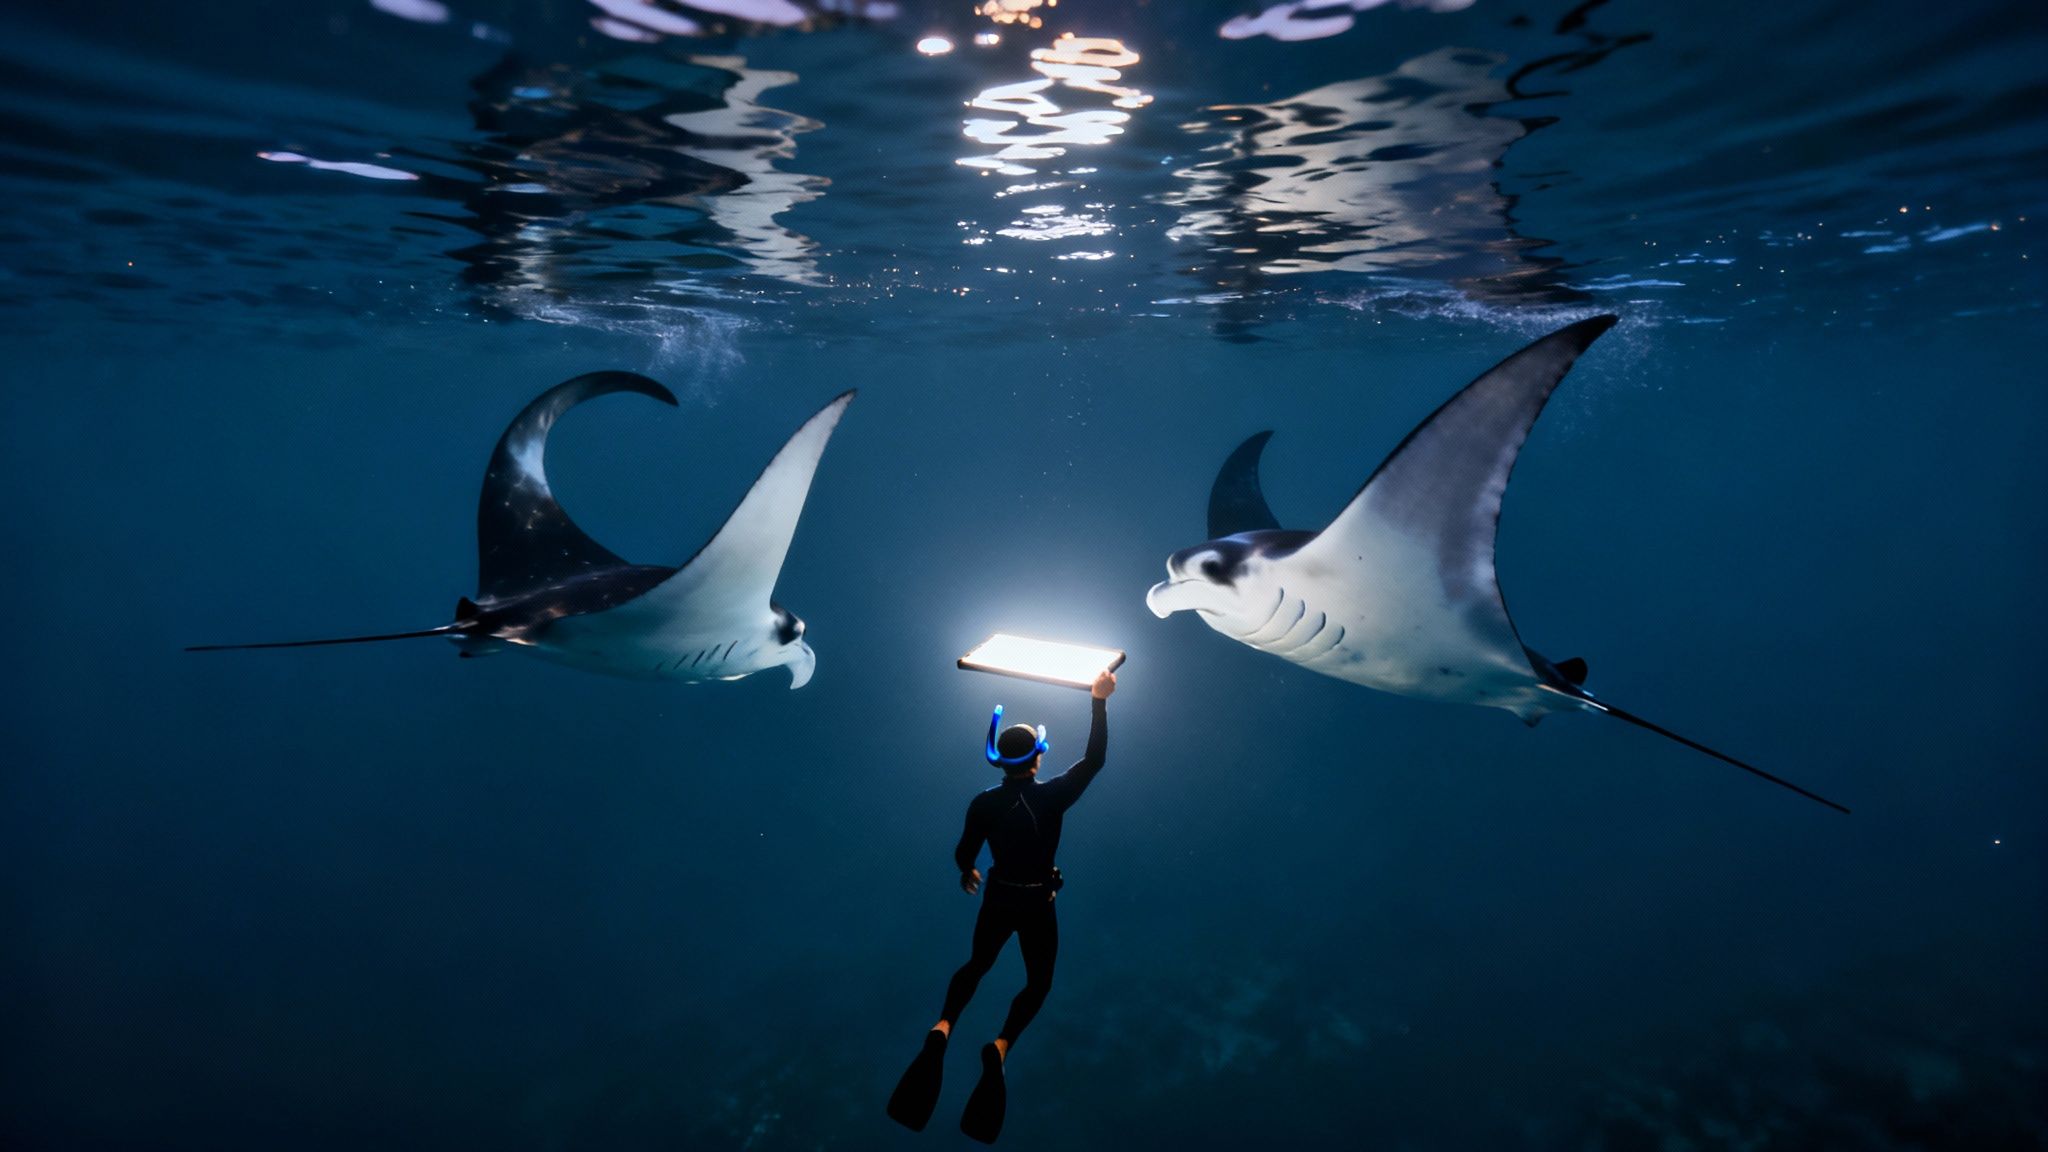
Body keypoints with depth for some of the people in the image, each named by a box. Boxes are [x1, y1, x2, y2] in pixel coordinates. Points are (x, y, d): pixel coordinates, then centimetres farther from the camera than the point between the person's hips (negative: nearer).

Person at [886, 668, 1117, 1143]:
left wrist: (967, 872, 21)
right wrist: (1099, 700, -13)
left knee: (976, 964, 26)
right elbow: (1095, 757, -13)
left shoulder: (984, 803, -13)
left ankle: (942, 1028, 1)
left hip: (998, 898, 2)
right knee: (1039, 980, 18)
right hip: (1037, 904, -2)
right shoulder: (1052, 796, -20)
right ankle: (1002, 1044, -8)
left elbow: (964, 854, -2)